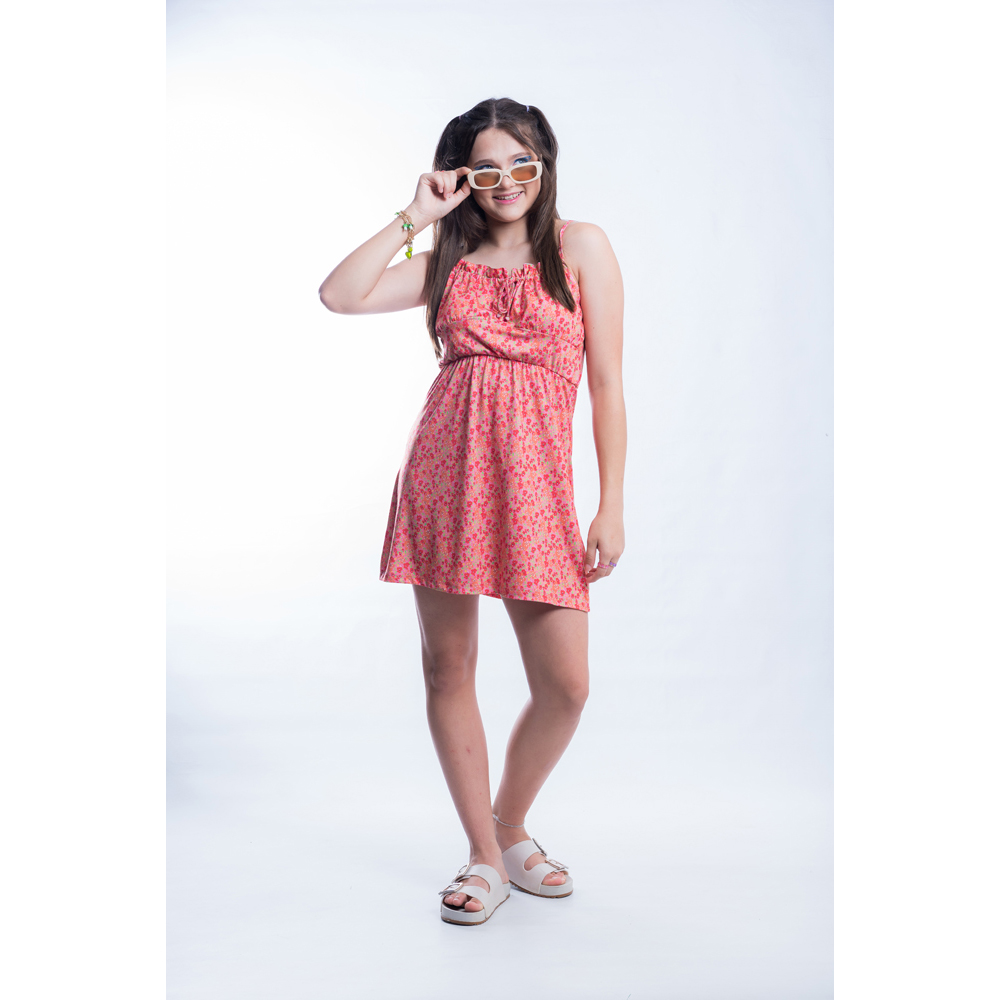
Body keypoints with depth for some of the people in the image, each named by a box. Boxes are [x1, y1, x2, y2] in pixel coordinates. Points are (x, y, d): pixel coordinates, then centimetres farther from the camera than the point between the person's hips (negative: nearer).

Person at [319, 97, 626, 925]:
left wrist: (612, 506, -3)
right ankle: (486, 856, 20)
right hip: (446, 469, 2)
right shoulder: (448, 262, 15)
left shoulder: (579, 247, 7)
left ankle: (510, 826, 24)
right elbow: (340, 296, 1)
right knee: (447, 667, 3)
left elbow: (607, 382, 2)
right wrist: (415, 217, 4)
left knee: (566, 684, -5)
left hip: (535, 477, -2)